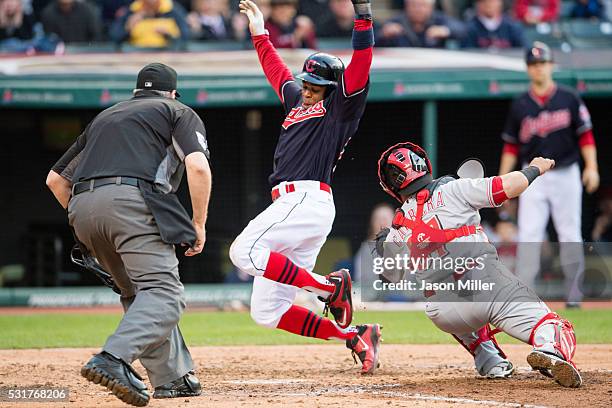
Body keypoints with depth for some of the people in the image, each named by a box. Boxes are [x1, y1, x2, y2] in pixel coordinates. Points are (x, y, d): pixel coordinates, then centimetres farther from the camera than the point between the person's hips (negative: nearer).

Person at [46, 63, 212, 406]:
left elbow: (56, 178, 31)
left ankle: (172, 377, 11)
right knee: (164, 293, -11)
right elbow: (198, 166, -3)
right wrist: (199, 224, 4)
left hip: (82, 208, 6)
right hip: (132, 201, -6)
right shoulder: (179, 112, 18)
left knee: (140, 294, 18)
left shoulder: (105, 117, 33)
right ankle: (113, 360, -33)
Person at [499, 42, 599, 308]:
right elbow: (511, 145, 10)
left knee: (570, 235, 1)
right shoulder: (520, 106, 6)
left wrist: (591, 167, -11)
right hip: (533, 177, 1)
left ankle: (574, 293, 8)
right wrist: (502, 180, 5)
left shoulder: (569, 100, 2)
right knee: (528, 236, -7)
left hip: (565, 174, -1)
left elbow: (585, 135, 0)